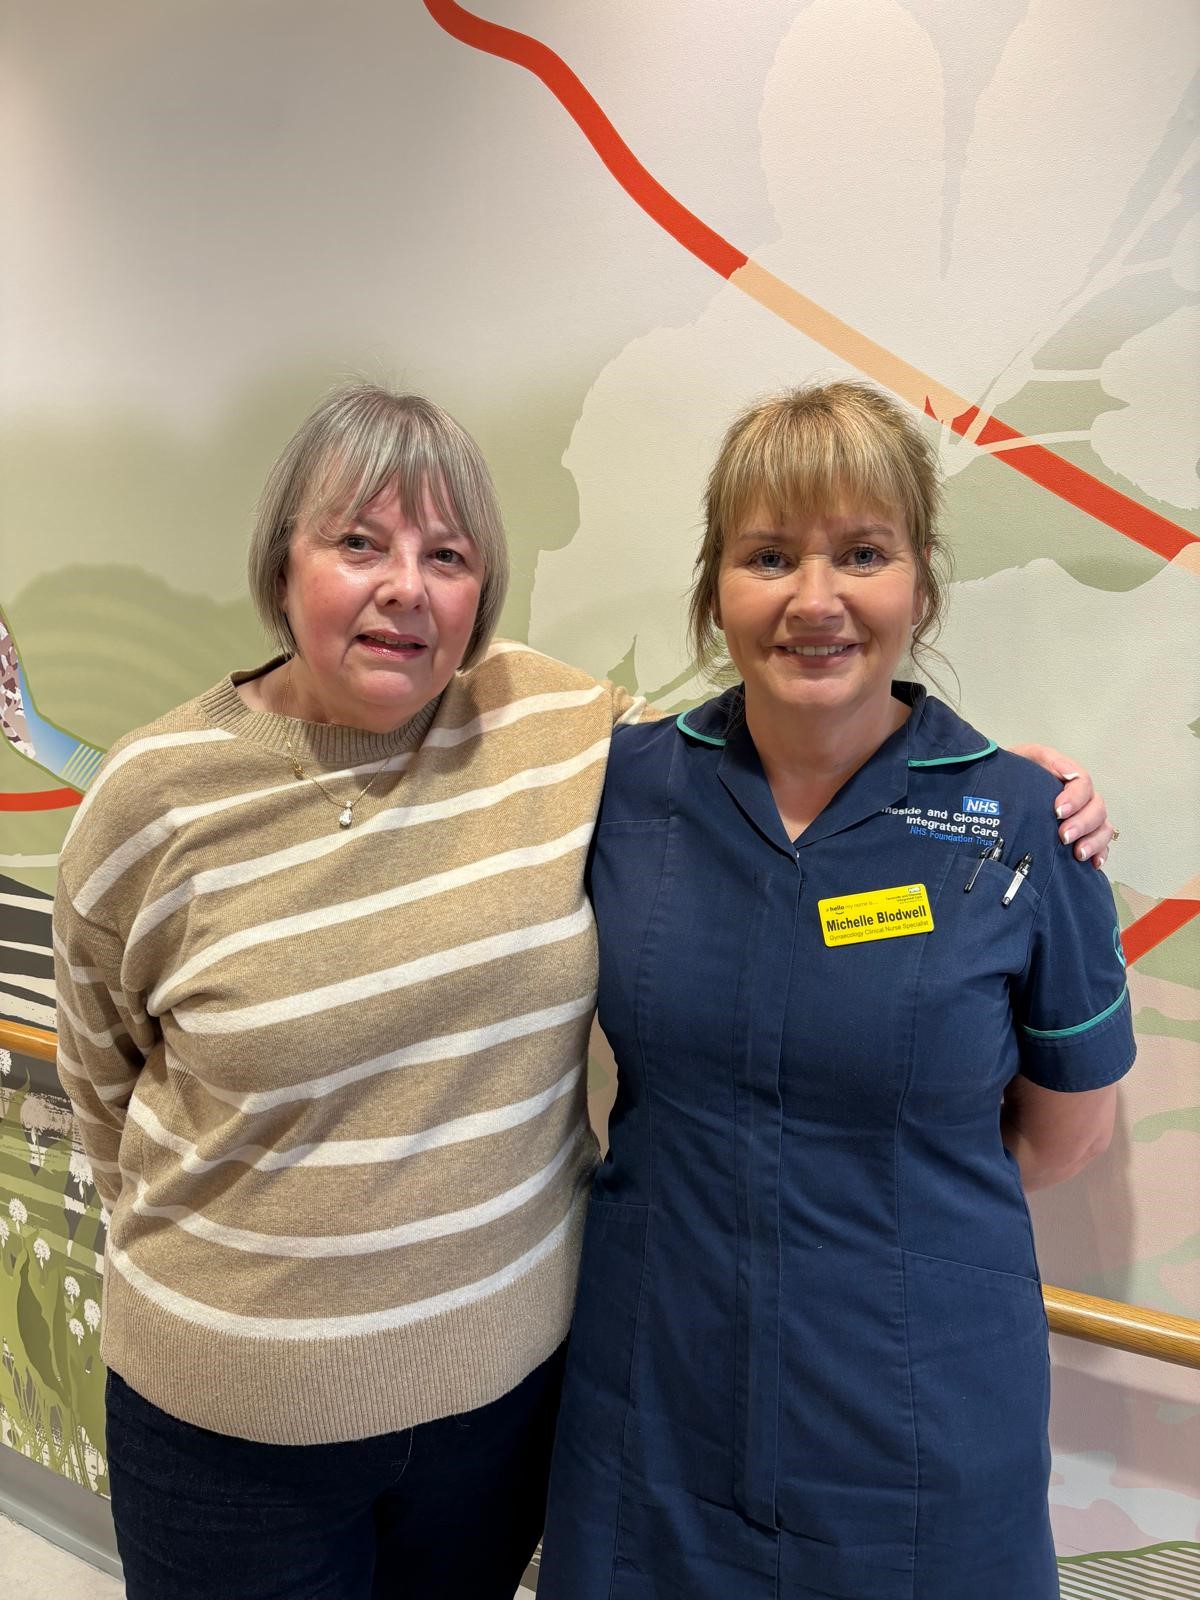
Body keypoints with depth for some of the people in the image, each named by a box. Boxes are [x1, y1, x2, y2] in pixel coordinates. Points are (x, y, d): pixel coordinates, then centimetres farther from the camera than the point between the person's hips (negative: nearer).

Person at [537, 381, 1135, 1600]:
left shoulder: (1024, 824, -13)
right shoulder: (624, 785, -8)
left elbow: (1064, 1125, 0)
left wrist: (892, 1217, 1)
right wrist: (690, 1197, 0)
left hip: (918, 1432, -1)